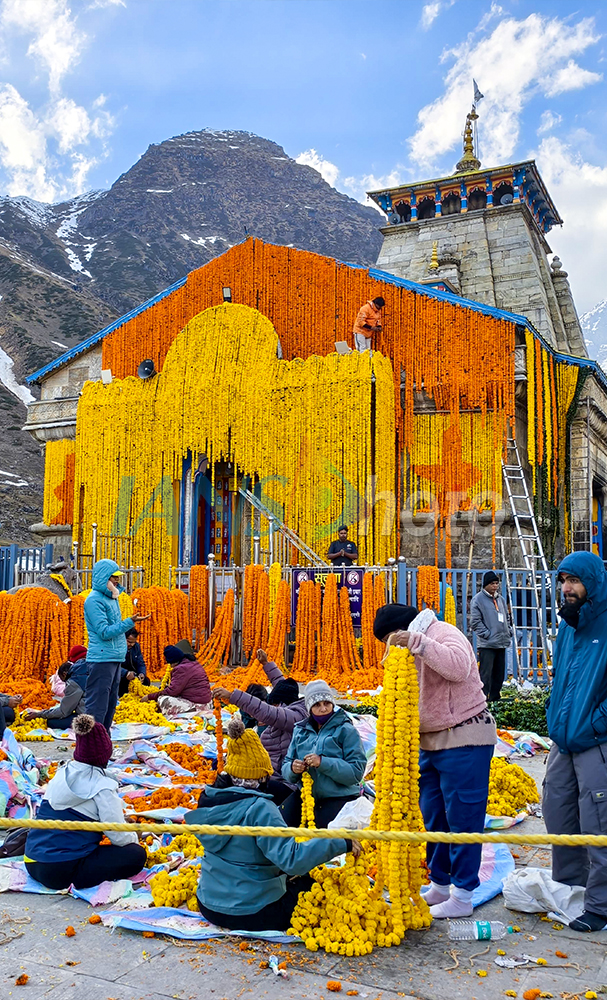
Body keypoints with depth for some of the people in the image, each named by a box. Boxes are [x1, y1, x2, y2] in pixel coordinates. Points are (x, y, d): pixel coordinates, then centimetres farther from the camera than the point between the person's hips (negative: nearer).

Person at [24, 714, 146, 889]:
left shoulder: (62, 773, 7)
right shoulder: (102, 787, -13)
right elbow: (119, 836, -11)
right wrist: (134, 838, 13)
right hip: (62, 873, -8)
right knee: (136, 855, 0)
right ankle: (78, 881, -11)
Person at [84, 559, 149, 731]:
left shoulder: (112, 597, 15)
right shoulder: (94, 600, -13)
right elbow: (105, 632, -19)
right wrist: (131, 622, -23)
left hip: (115, 658, 9)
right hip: (101, 659, -9)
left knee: (110, 704, 15)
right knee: (97, 707, -7)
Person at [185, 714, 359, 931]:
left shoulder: (210, 799, -3)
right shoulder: (259, 808, -24)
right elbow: (291, 860, -29)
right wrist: (340, 843, -25)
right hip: (251, 915, -6)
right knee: (308, 881, 18)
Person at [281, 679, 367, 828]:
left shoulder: (346, 730, -3)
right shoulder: (300, 730, 11)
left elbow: (357, 771, -13)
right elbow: (286, 766, 10)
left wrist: (323, 762, -23)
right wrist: (292, 768, -14)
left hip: (338, 797, -4)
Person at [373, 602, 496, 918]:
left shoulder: (444, 633, -14)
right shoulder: (411, 651, 14)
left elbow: (458, 667, -34)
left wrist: (416, 641, -35)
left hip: (464, 740, -10)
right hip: (431, 742, 10)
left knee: (462, 817, -1)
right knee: (433, 817, 16)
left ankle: (462, 897, 10)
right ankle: (439, 886, 29)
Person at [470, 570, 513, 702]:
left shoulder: (500, 599, 17)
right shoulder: (478, 599, -6)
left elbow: (507, 617, 26)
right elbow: (475, 622, -10)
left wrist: (509, 632, 12)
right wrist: (487, 634, -15)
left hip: (502, 643, 8)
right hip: (487, 645, -7)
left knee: (499, 674, 13)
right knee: (486, 674, -10)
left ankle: (495, 697, 23)